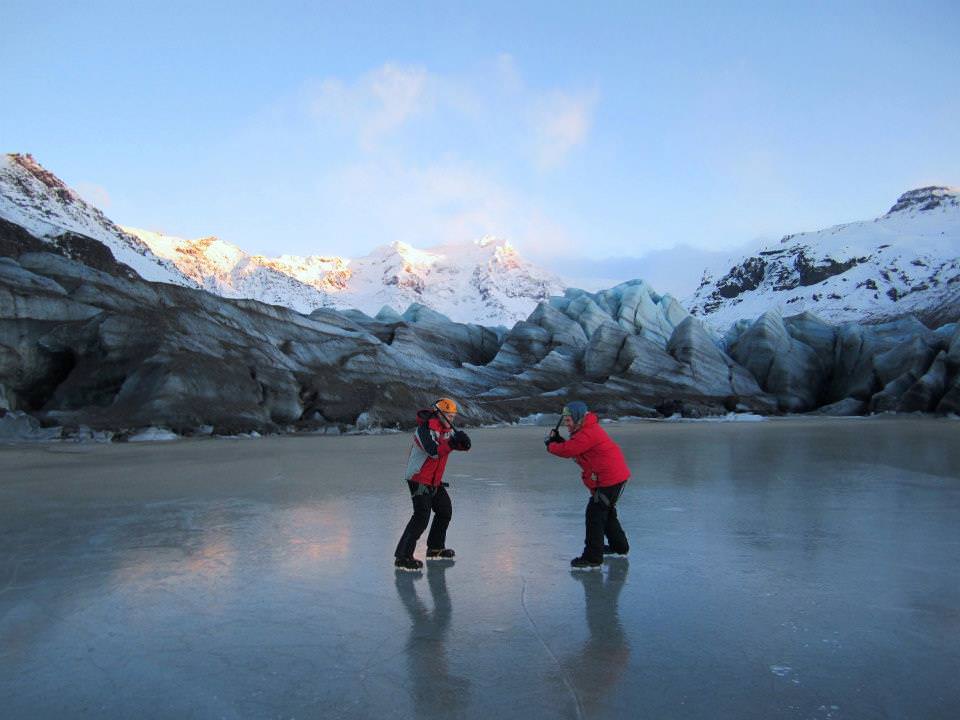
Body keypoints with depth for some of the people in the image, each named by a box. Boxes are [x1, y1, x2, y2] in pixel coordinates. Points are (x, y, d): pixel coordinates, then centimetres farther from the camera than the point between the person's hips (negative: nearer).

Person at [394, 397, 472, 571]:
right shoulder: (426, 428, -20)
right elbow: (434, 451, -33)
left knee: (445, 510, 18)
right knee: (421, 516, -17)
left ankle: (435, 548, 33)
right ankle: (402, 557, -13)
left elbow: (464, 444, 4)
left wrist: (462, 439, -18)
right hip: (419, 479, -10)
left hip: (435, 481, 10)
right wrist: (452, 443, -36)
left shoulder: (446, 428, 7)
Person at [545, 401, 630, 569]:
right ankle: (619, 546, 41)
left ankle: (592, 558, -7)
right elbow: (572, 449, 12)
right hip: (614, 476, 11)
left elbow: (568, 450, -26)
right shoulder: (586, 430, 14)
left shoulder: (588, 434, -22)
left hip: (610, 479, -11)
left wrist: (551, 445, -8)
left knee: (595, 513, -10)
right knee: (606, 511, 25)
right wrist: (558, 440, -4)